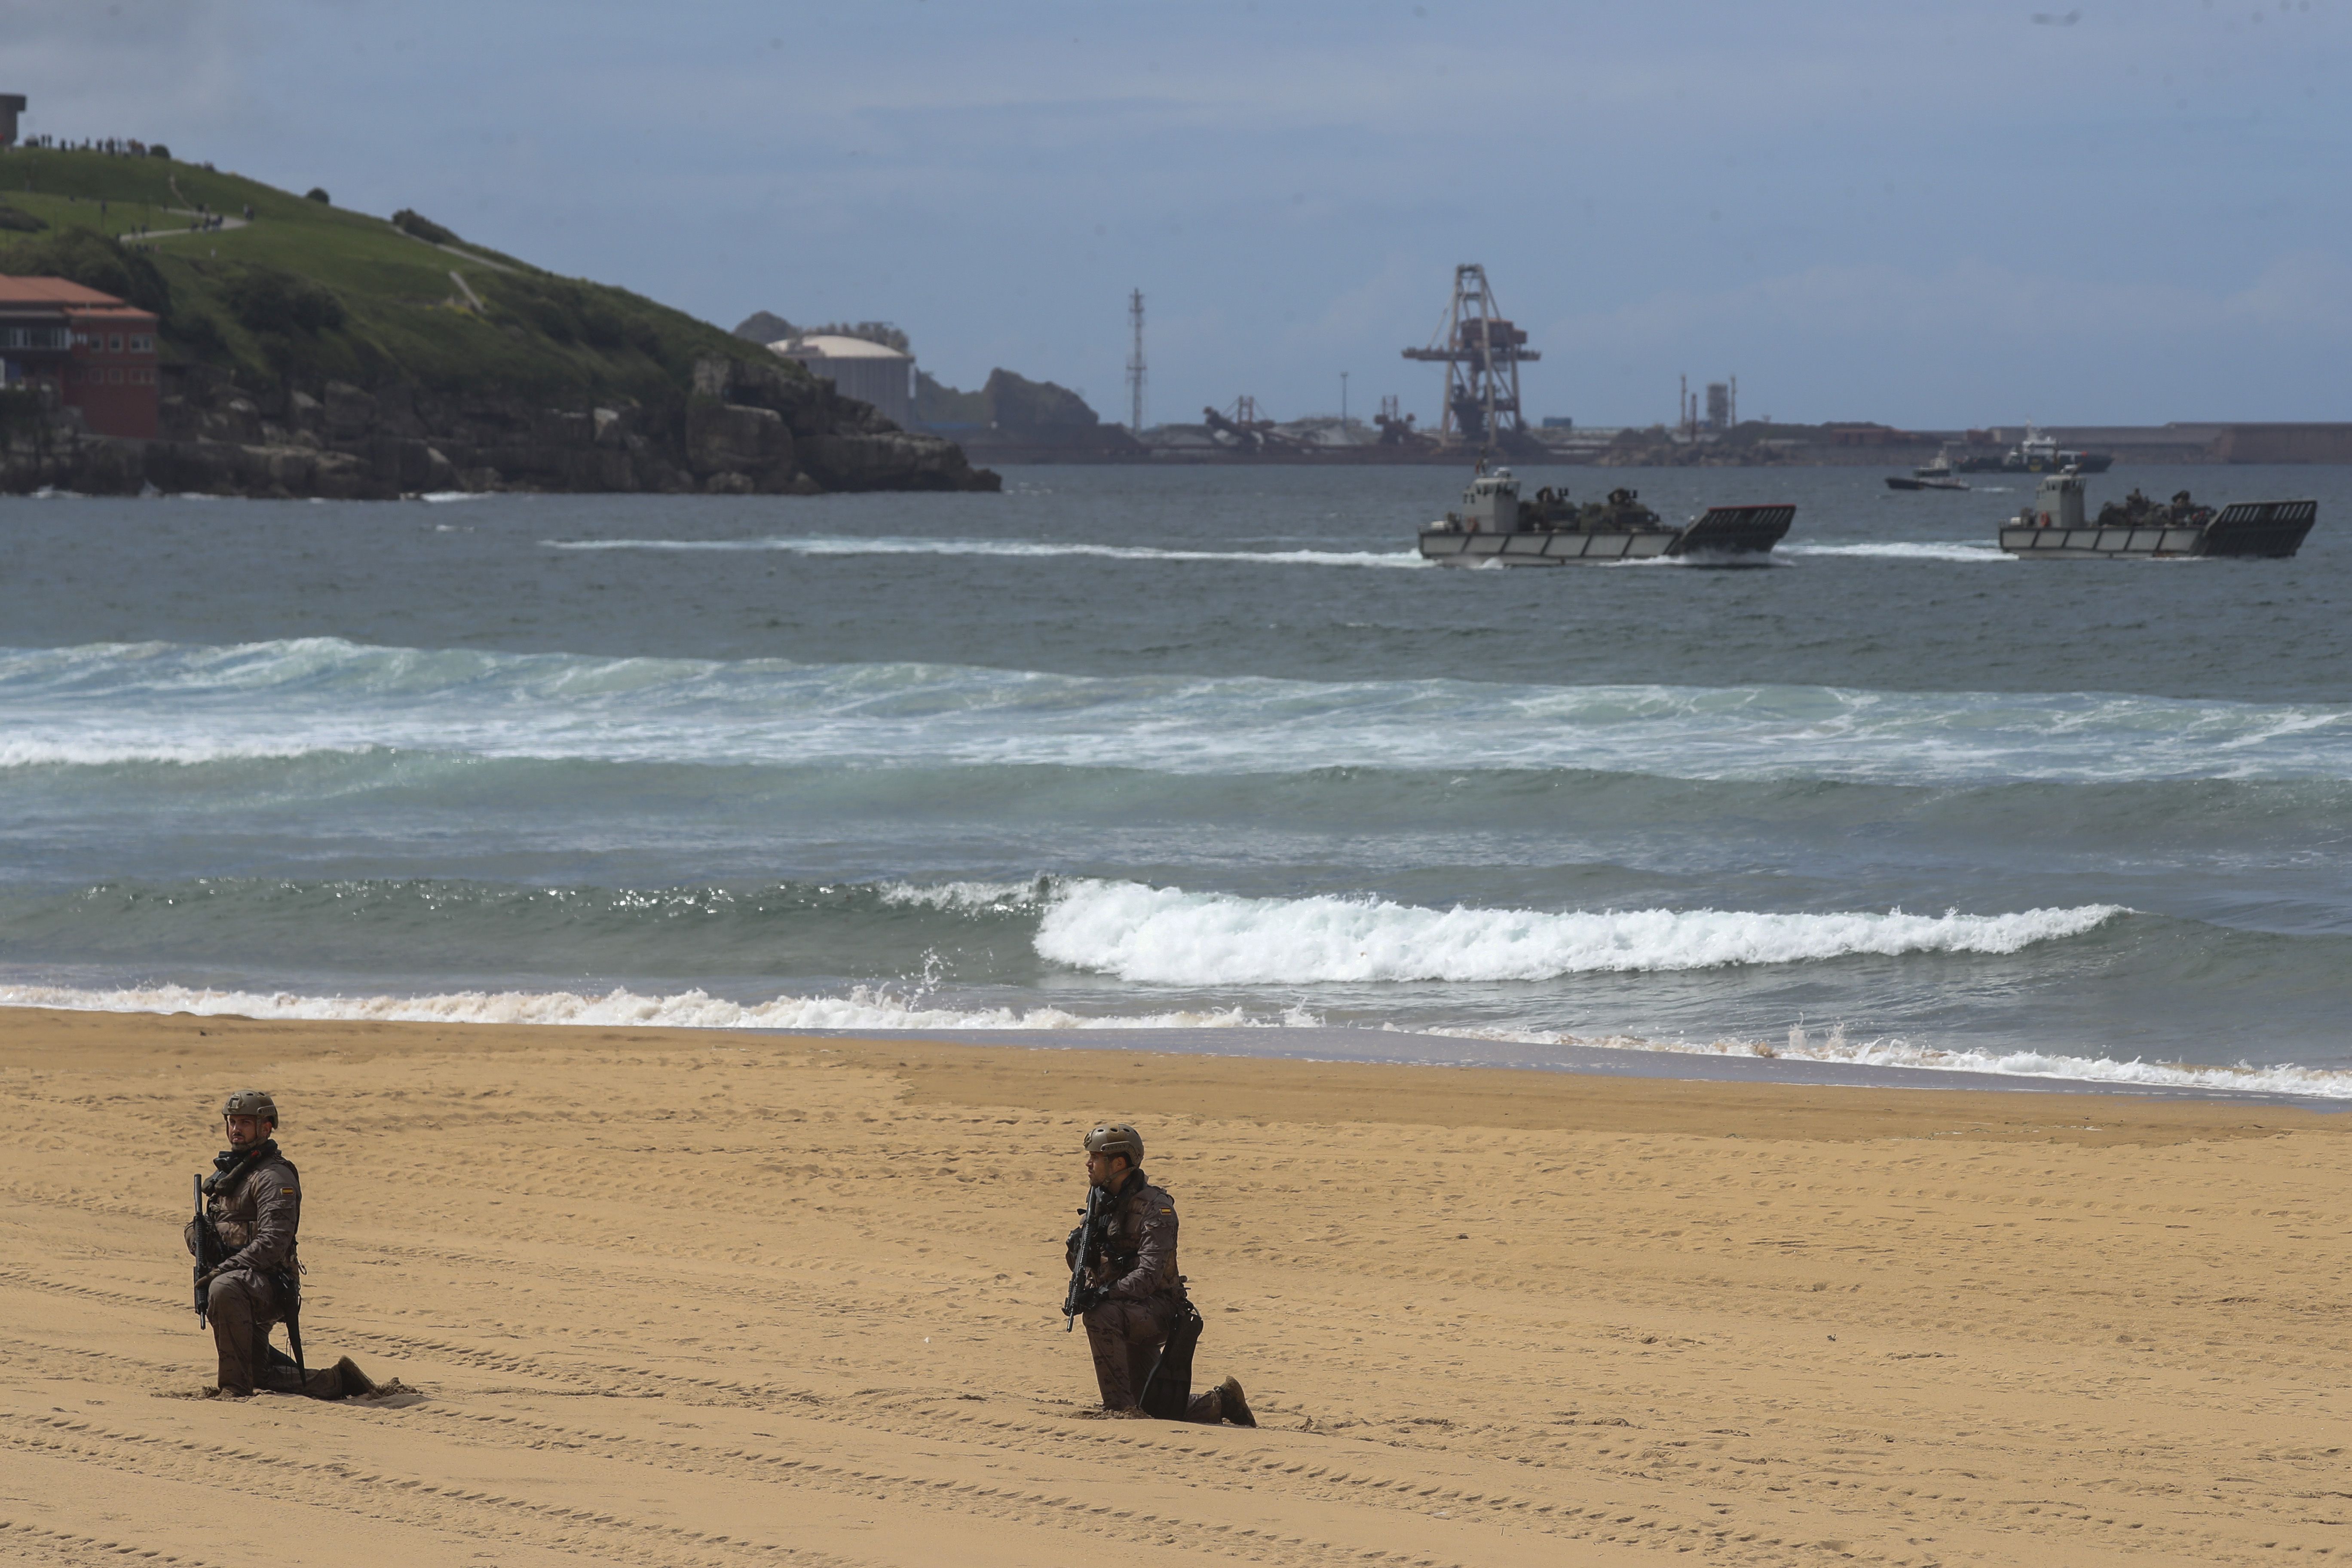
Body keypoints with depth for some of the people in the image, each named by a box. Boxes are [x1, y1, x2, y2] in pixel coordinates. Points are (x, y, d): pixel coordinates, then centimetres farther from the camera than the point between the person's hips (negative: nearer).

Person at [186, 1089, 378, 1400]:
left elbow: (272, 1241, -23)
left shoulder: (274, 1176, -12)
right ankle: (334, 1381, 37)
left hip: (268, 1284, -10)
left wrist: (224, 1269, -29)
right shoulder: (226, 1171, 16)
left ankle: (235, 1386, -35)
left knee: (224, 1289, -42)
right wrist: (197, 1232, -3)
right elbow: (200, 1224, 23)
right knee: (259, 1373, 19)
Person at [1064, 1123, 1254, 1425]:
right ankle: (1223, 1402, 33)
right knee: (1156, 1411, 10)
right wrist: (1078, 1249, -11)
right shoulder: (1102, 1204, 8)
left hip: (1158, 1309, -8)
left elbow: (1150, 1274, -27)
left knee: (1101, 1315, -38)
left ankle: (1120, 1406, -31)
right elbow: (1087, 1266, 12)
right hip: (1128, 1315, 8)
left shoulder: (1155, 1208, -16)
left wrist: (1106, 1293, -39)